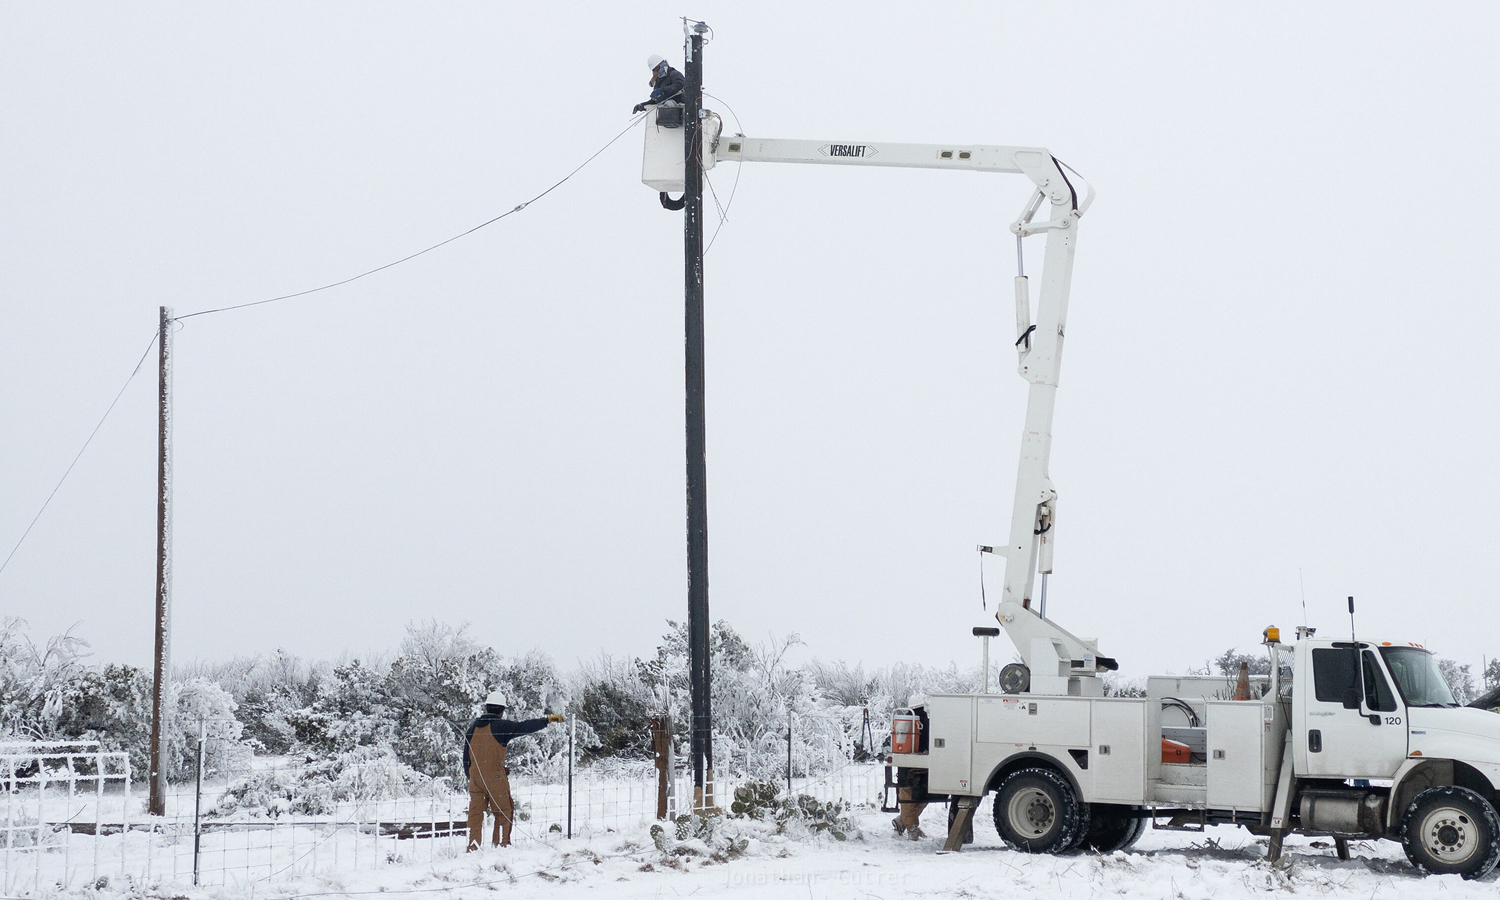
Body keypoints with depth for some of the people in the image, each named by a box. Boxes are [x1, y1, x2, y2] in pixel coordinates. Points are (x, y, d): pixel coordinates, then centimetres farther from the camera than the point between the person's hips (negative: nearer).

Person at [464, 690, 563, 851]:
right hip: (495, 776, -5)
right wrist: (548, 720, -1)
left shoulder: (473, 726, 11)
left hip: (475, 776, 5)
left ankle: (473, 847, 4)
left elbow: (466, 754, 15)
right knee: (504, 812, 6)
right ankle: (501, 845, 5)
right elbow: (524, 727, -8)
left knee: (475, 813, 7)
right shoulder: (500, 726, -7)